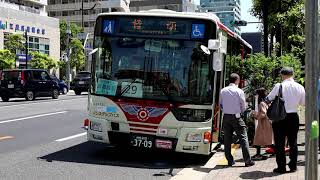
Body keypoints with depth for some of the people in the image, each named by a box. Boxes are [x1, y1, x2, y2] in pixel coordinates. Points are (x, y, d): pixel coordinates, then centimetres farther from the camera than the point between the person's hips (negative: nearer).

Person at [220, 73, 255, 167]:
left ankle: (230, 161, 14)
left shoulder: (223, 91, 2)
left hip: (226, 117, 4)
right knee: (243, 138, 1)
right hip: (236, 117, -4)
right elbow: (243, 106, -2)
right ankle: (247, 161, 1)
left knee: (227, 139, 9)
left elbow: (221, 104, 9)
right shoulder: (239, 91, -8)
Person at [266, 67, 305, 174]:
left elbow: (268, 99, -4)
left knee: (280, 143, 4)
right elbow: (303, 103, 9)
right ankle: (293, 166, 19)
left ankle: (281, 167, 7)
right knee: (293, 142, 14)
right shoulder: (300, 87, -1)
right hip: (294, 117, 3)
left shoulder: (279, 86, -12)